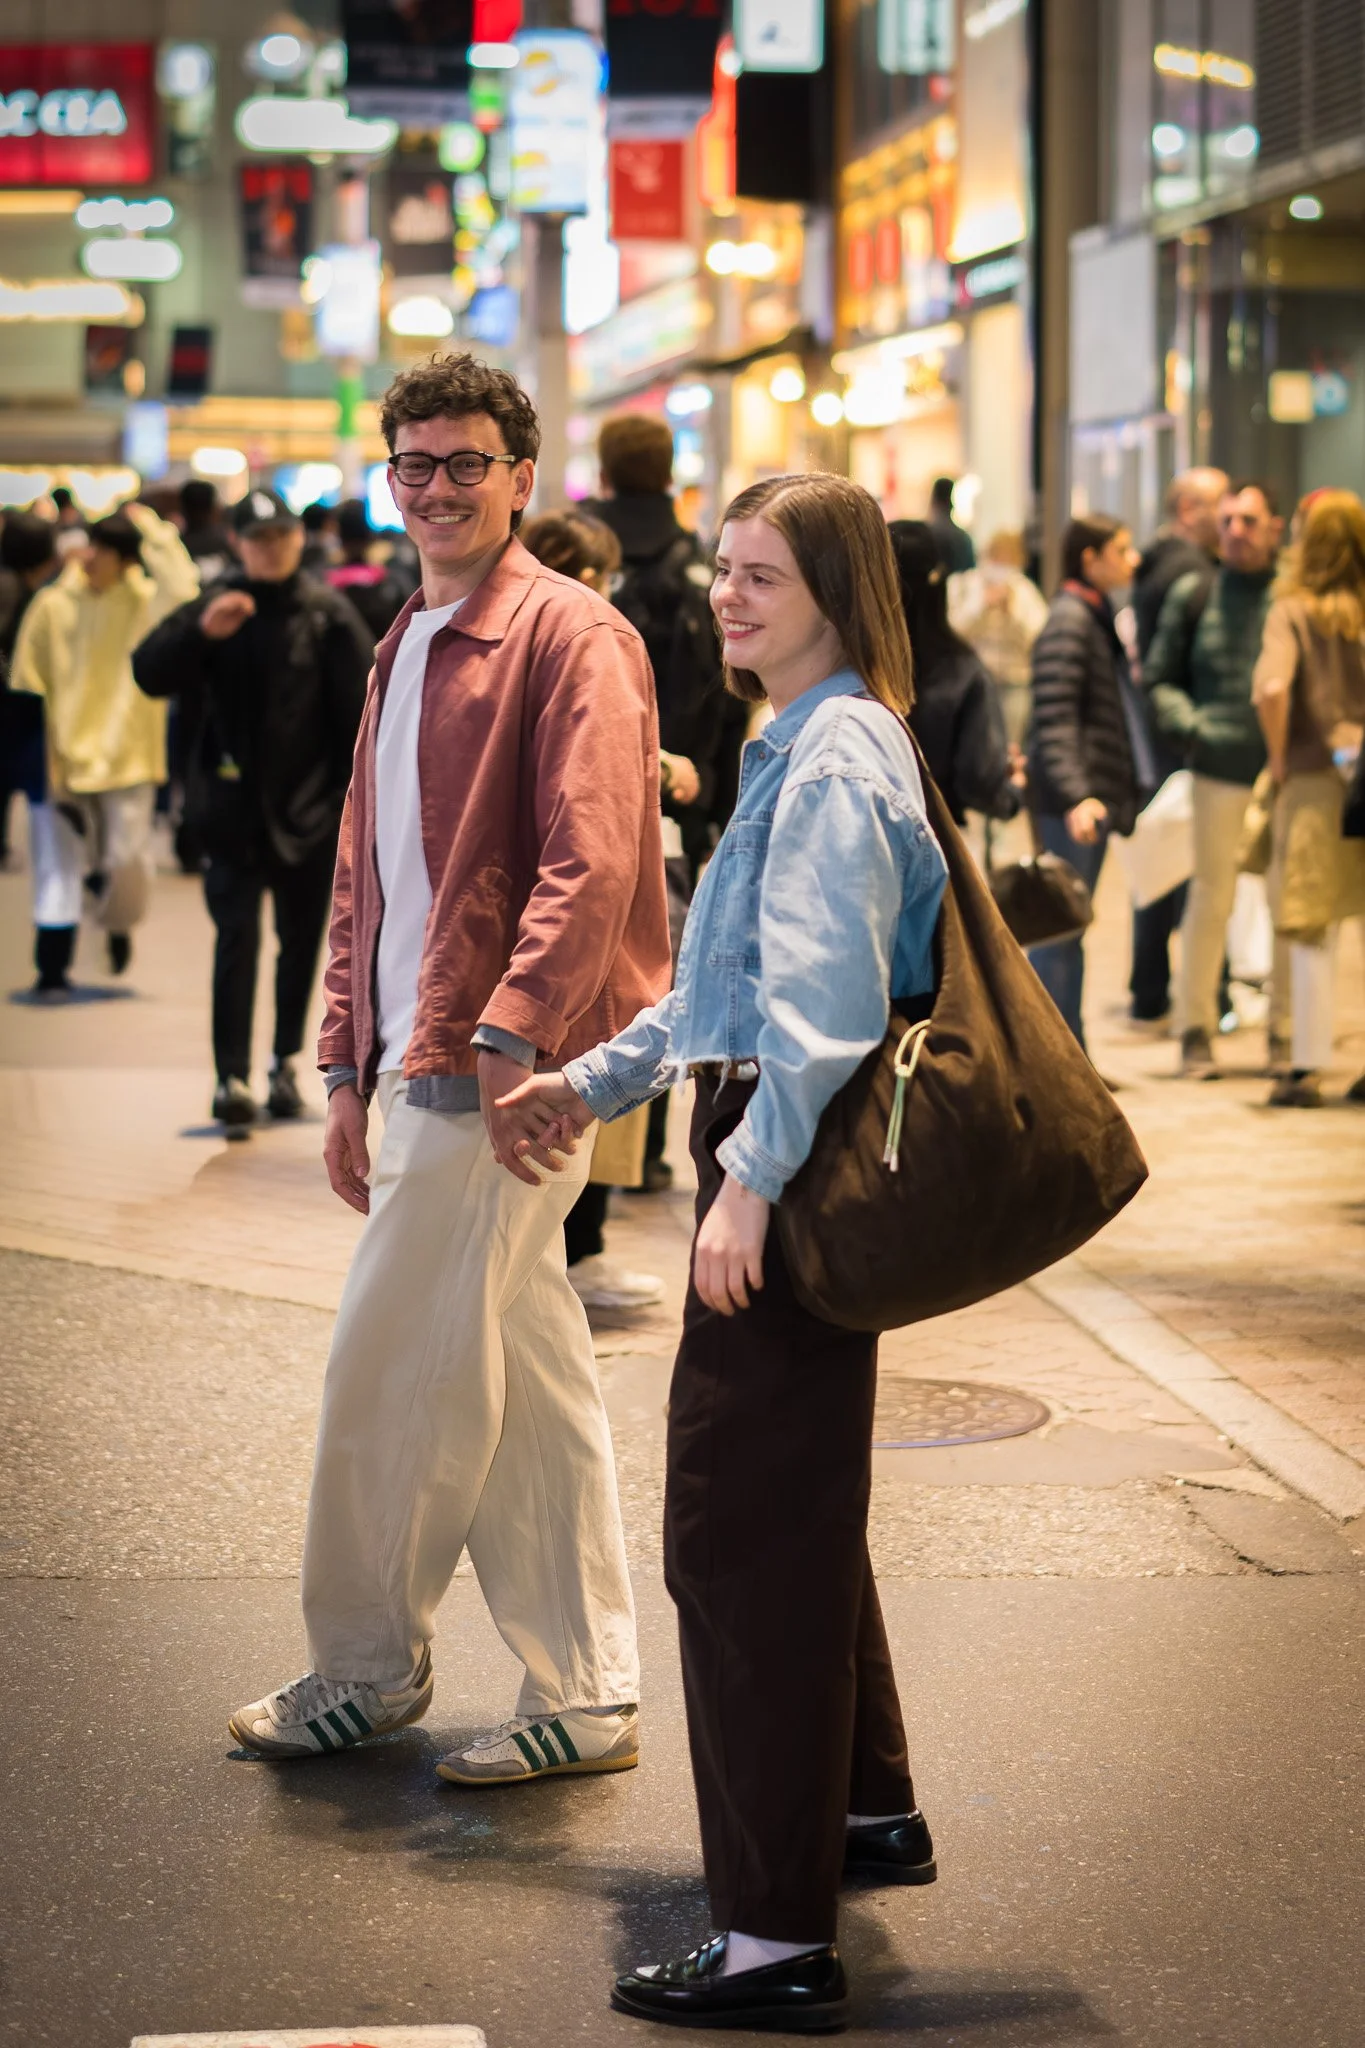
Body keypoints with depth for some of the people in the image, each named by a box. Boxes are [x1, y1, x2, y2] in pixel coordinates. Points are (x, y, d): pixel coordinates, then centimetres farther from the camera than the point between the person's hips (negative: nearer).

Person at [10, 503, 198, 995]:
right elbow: (27, 685, 2)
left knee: (127, 865, 0)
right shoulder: (53, 606, -1)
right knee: (59, 866, 0)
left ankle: (118, 924, 33)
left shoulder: (147, 604, -3)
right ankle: (52, 969, 7)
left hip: (125, 756, -1)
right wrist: (41, 755, -3)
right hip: (64, 760, 1)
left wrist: (153, 530, -20)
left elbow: (183, 591, -27)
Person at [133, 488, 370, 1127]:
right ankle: (231, 1075, -12)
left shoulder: (328, 615, -2)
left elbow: (361, 707, -2)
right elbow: (148, 674, -7)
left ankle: (287, 1063, 26)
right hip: (233, 806, 0)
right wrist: (201, 632, -23)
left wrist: (356, 794, -7)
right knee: (237, 936, -8)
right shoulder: (215, 608, 1)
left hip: (308, 808, 1)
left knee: (301, 941, 11)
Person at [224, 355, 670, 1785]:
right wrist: (351, 1069, 18)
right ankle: (585, 1698, 16)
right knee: (526, 1385, 11)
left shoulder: (571, 636, -9)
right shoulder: (403, 651, 19)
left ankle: (365, 1670, 14)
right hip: (423, 1069, 9)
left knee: (389, 1373, -2)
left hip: (495, 1071, -9)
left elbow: (590, 859, -19)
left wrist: (511, 1033, -25)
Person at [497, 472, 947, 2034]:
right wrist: (593, 1085, 23)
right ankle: (866, 1806, 38)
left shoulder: (835, 760, -15)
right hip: (774, 1152, 11)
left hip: (790, 1170, -11)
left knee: (741, 1523, -9)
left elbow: (822, 997, -23)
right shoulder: (806, 747, 18)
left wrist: (750, 1180, -25)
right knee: (801, 1500, 22)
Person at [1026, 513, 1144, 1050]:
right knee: (1060, 929, -7)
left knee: (1068, 929, 14)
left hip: (1094, 797, 10)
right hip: (1072, 803, -10)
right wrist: (1076, 794, -31)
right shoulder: (1068, 620, -13)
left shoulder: (1098, 615, 18)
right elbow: (1054, 719, -21)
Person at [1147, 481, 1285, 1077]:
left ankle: (1285, 1027, 16)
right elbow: (1159, 677, 12)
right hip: (1220, 769, 0)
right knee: (1211, 896, 2)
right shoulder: (1195, 593, 7)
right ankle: (1197, 1029, 11)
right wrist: (1187, 725, -5)